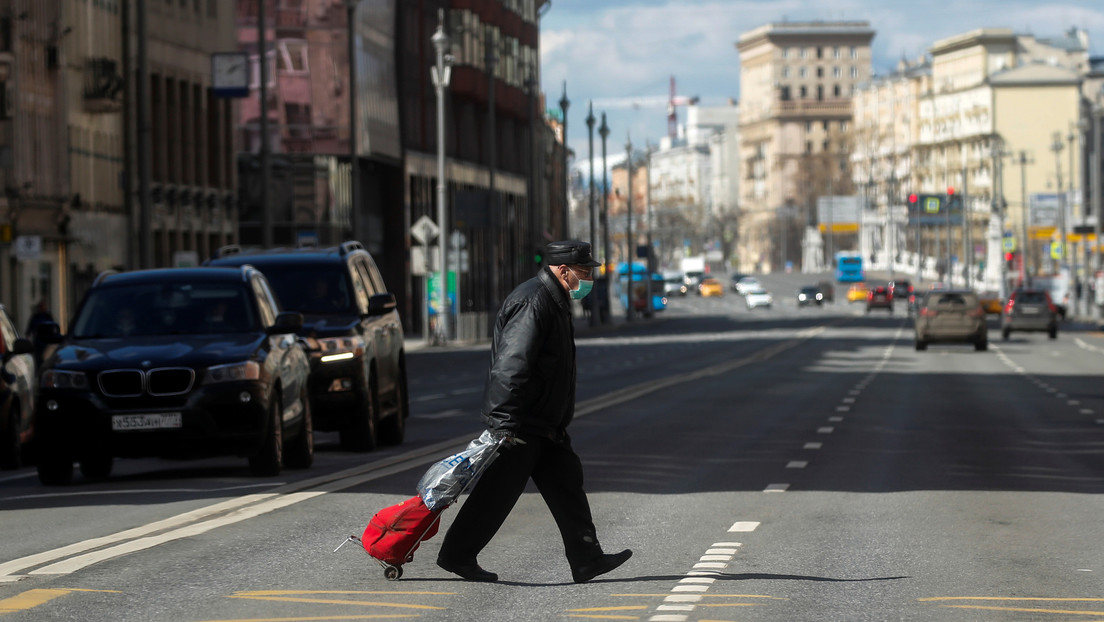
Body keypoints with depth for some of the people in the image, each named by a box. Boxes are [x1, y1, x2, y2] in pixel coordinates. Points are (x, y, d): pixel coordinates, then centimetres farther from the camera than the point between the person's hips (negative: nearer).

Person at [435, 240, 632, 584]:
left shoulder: (554, 302, 16)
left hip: (545, 423, 10)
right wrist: (505, 421, -30)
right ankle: (456, 554, 8)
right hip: (518, 425, -10)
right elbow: (511, 365, -26)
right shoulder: (532, 303, -19)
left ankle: (587, 559, 8)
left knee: (566, 483, 7)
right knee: (499, 491, -2)